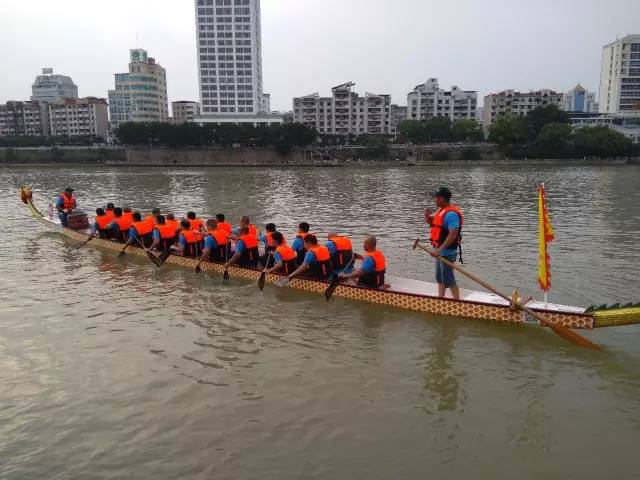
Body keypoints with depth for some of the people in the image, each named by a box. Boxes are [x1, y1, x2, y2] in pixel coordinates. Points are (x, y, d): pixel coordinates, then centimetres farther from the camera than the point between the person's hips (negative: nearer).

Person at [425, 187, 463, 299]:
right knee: (440, 278, 19)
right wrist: (428, 215, 0)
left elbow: (452, 235, -27)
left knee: (448, 279, -4)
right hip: (440, 251, 10)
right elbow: (431, 222, 23)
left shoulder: (451, 214, -22)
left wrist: (439, 249, -28)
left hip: (447, 252, -10)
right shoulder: (442, 210, 9)